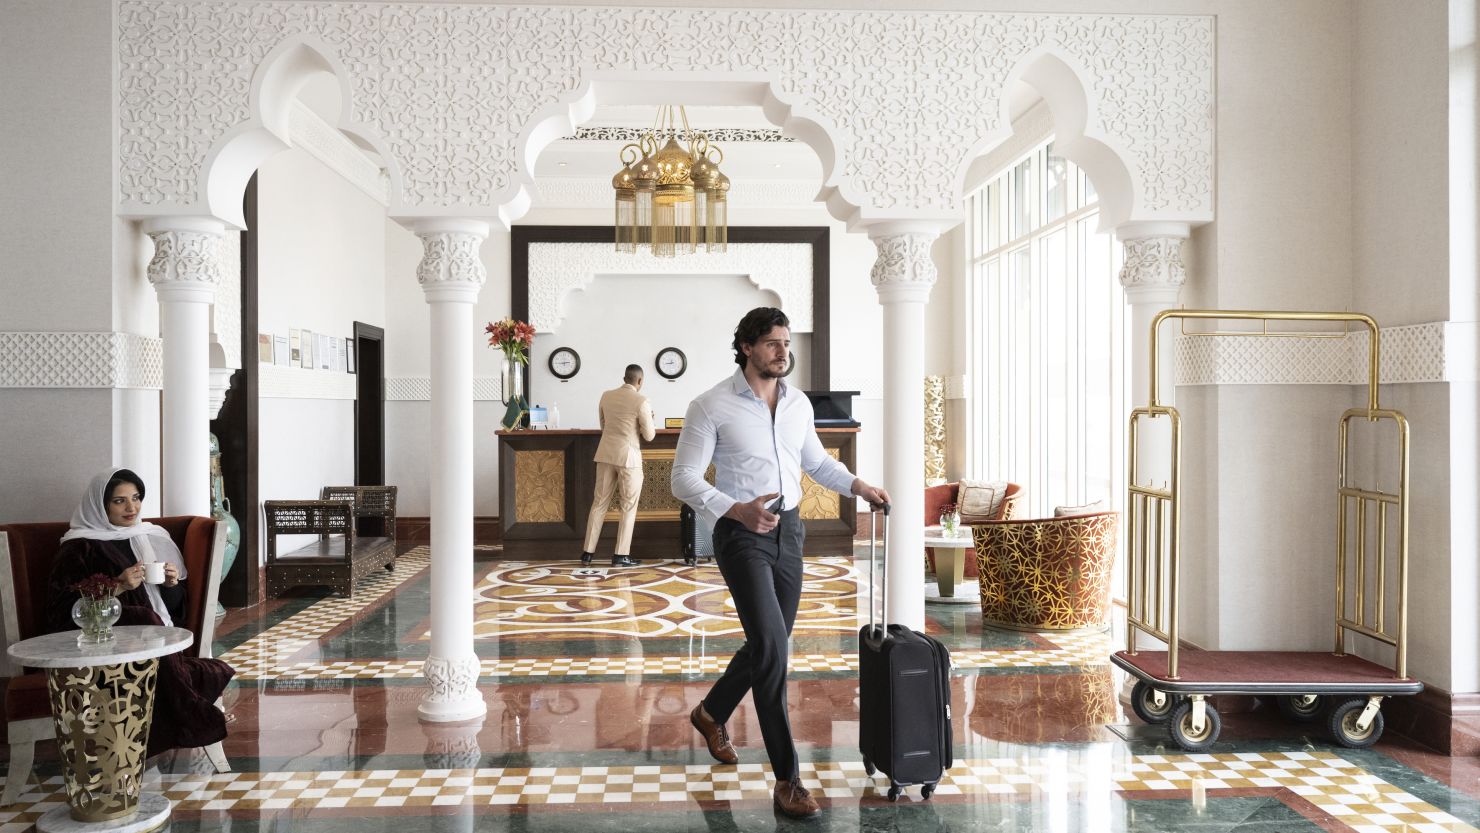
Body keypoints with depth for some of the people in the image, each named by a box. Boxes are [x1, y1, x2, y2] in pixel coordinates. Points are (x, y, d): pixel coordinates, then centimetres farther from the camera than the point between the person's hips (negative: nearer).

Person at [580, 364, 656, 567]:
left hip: (606, 455, 5)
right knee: (628, 507, 5)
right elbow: (649, 436, -6)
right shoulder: (641, 401, -10)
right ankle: (621, 555, 4)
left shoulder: (606, 396, 6)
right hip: (629, 457, -5)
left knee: (599, 503, 11)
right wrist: (648, 419, 11)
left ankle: (588, 552, 11)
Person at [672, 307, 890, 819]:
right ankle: (787, 779, -10)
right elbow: (685, 478, -11)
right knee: (772, 644, -18)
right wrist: (737, 510, -25)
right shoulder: (712, 406, -10)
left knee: (768, 644, 15)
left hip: (789, 531, 6)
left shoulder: (798, 403, 8)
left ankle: (711, 713, 43)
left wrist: (858, 486, 7)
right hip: (742, 534, -6)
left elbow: (815, 460, 23)